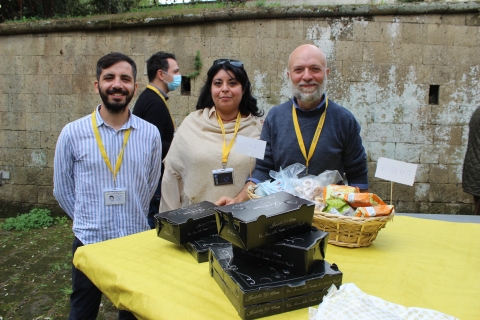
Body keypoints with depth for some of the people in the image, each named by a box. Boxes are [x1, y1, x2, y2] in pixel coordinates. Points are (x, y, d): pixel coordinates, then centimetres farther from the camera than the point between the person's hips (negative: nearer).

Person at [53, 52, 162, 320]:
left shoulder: (150, 134, -5)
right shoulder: (73, 133, -8)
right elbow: (62, 188, 4)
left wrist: (134, 220, 10)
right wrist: (86, 220, 8)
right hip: (89, 242, -1)